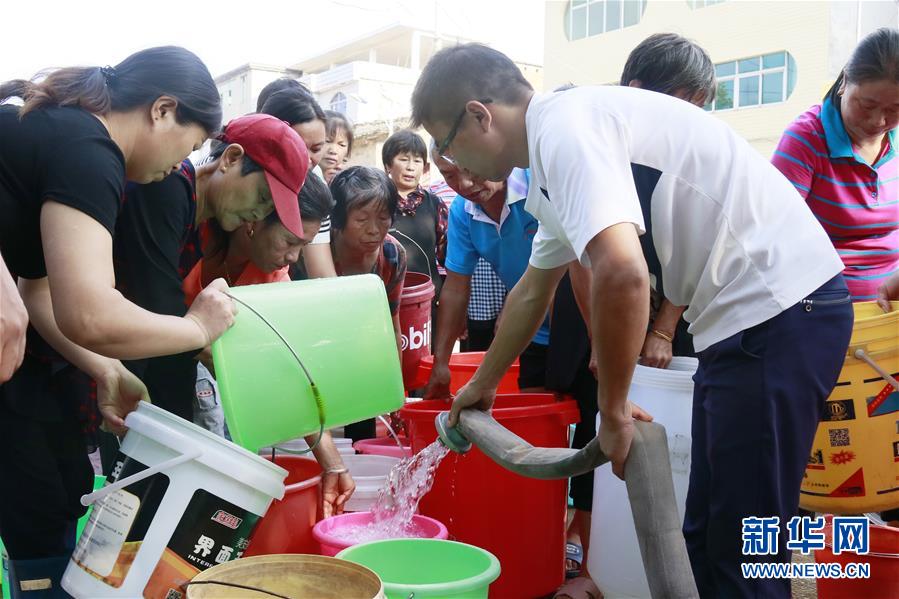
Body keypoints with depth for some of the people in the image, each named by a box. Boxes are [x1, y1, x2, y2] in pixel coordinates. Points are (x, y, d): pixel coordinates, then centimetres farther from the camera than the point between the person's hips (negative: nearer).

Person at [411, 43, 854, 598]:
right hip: (752, 312, 10)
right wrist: (482, 384, 38)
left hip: (780, 307, -10)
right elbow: (532, 291, 28)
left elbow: (621, 274, -31)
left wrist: (613, 411, -16)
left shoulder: (564, 126, -16)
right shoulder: (557, 146, 16)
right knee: (707, 539, 17)